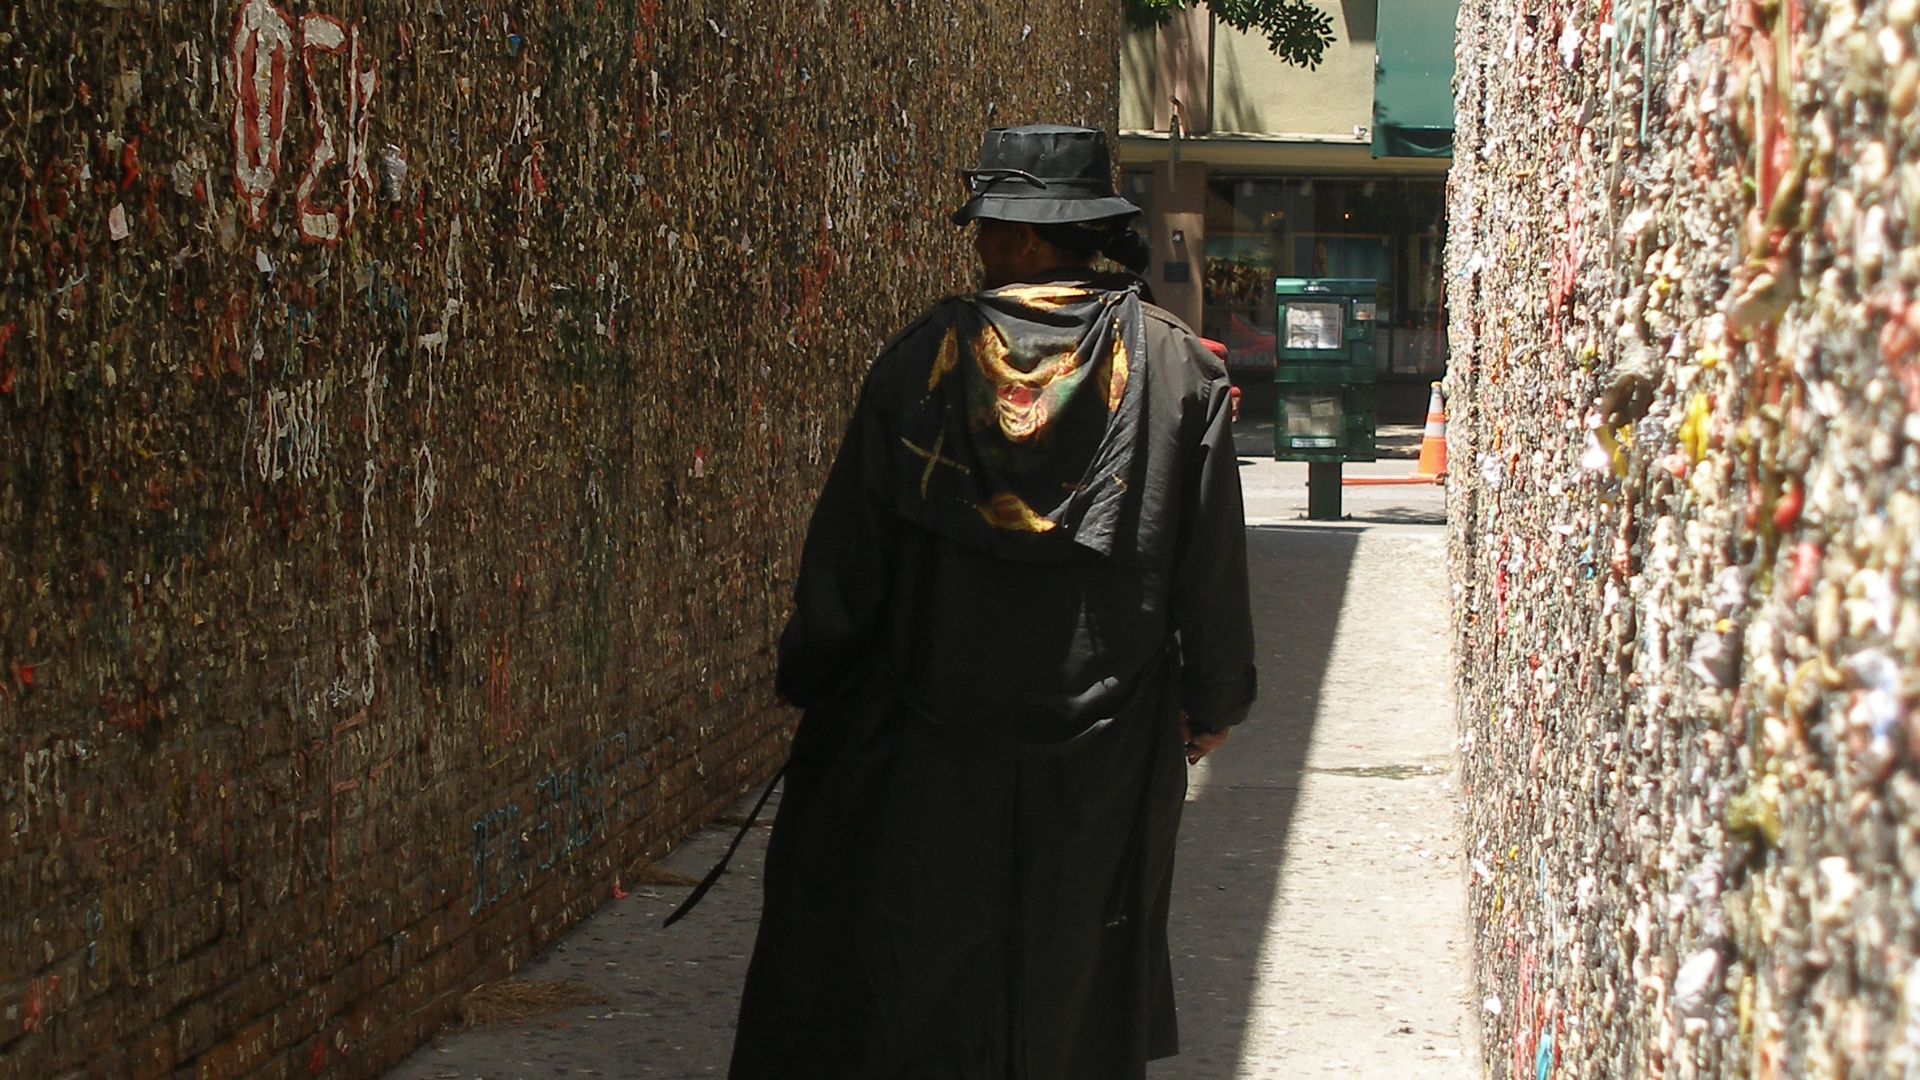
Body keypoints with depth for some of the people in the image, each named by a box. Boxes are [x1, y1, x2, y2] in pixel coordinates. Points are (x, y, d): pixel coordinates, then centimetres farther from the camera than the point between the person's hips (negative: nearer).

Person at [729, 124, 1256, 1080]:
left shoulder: (923, 357, -7)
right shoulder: (1175, 365, -5)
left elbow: (848, 538, -3)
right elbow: (1213, 553, -1)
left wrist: (811, 678, 8)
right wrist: (1213, 697, 10)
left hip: (930, 735, -1)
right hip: (1105, 741, 1)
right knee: (1076, 966, 15)